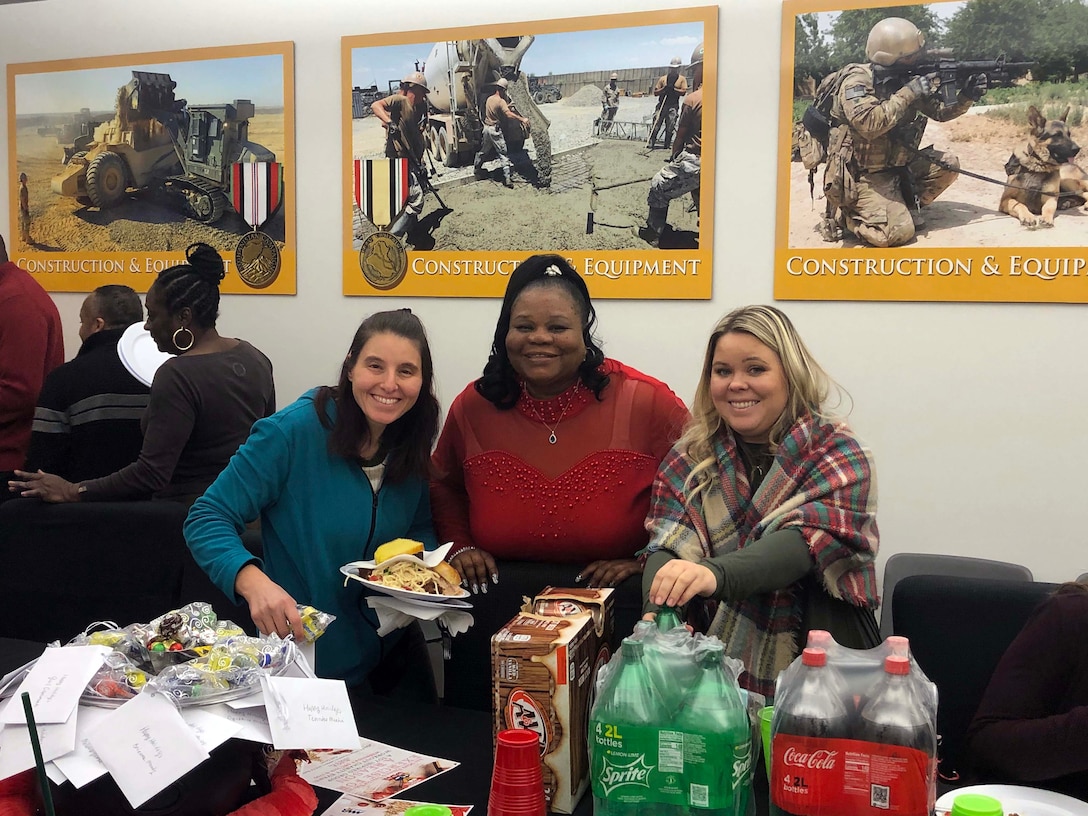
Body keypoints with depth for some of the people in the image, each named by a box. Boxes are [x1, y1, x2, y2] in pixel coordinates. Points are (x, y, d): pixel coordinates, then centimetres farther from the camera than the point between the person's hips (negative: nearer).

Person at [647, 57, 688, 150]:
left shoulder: (682, 79, 7)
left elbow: (683, 92, -6)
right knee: (656, 124, -5)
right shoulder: (663, 78, 11)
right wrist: (664, 89, -10)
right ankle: (651, 143, -4)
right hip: (662, 104, 1)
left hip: (673, 105, -1)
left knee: (670, 127, -2)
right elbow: (655, 92, 7)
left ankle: (667, 144, 8)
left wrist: (673, 89, -17)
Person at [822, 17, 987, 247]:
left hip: (896, 166, 8)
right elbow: (868, 124, -34)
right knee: (899, 232, -21)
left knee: (948, 164, -5)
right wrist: (908, 93, -26)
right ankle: (848, 214, 4)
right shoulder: (856, 80, -17)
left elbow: (940, 112, 13)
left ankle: (906, 205, 9)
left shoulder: (905, 79, 4)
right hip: (862, 176, -7)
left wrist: (966, 97, -6)